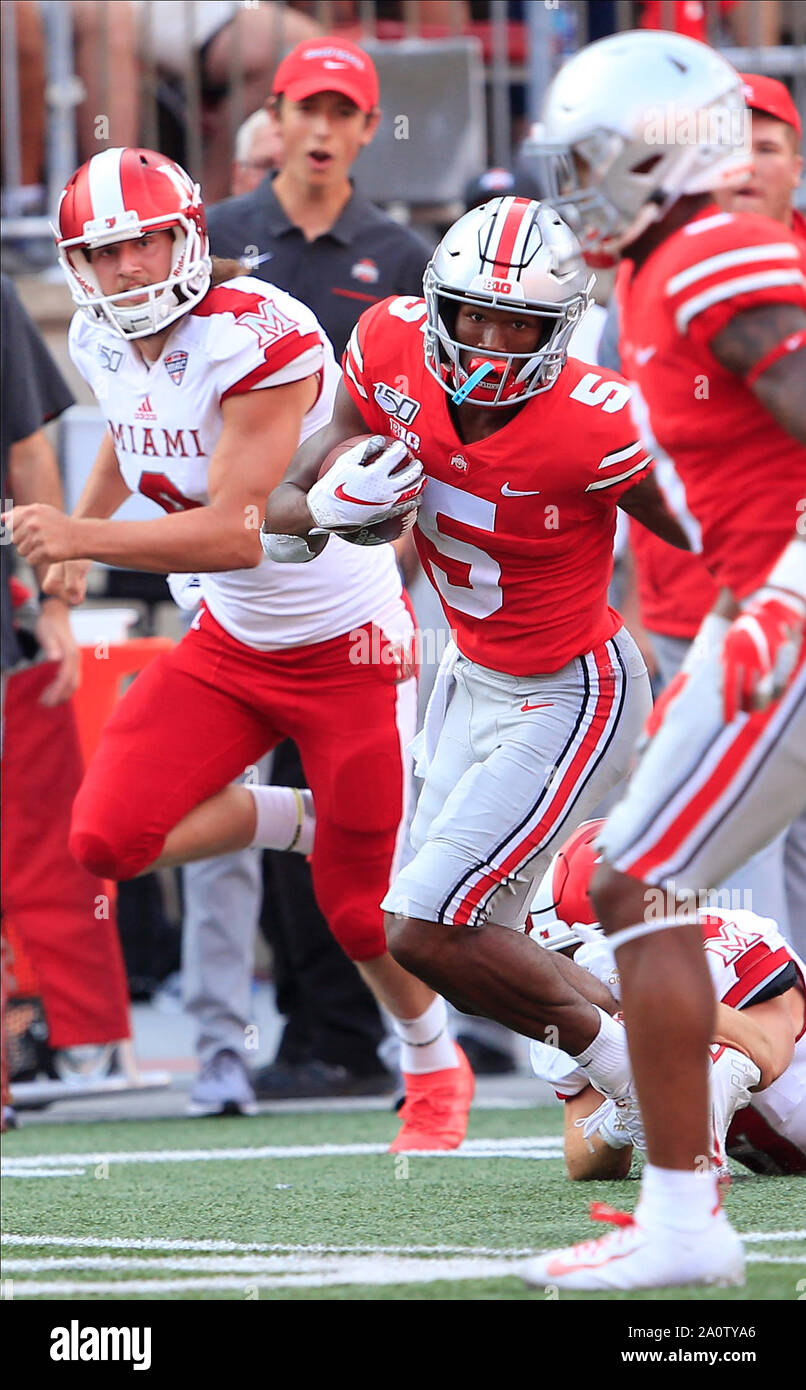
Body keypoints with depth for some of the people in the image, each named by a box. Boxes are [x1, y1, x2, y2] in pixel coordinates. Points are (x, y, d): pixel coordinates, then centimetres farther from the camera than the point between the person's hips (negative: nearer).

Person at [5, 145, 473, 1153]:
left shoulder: (258, 339, -27)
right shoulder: (103, 344, -3)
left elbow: (237, 532, -33)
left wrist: (83, 537, -38)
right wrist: (81, 527, 22)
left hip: (348, 644, -6)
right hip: (231, 642, 6)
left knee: (360, 908, 2)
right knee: (109, 838, -10)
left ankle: (434, 1070, 31)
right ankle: (296, 820, 17)